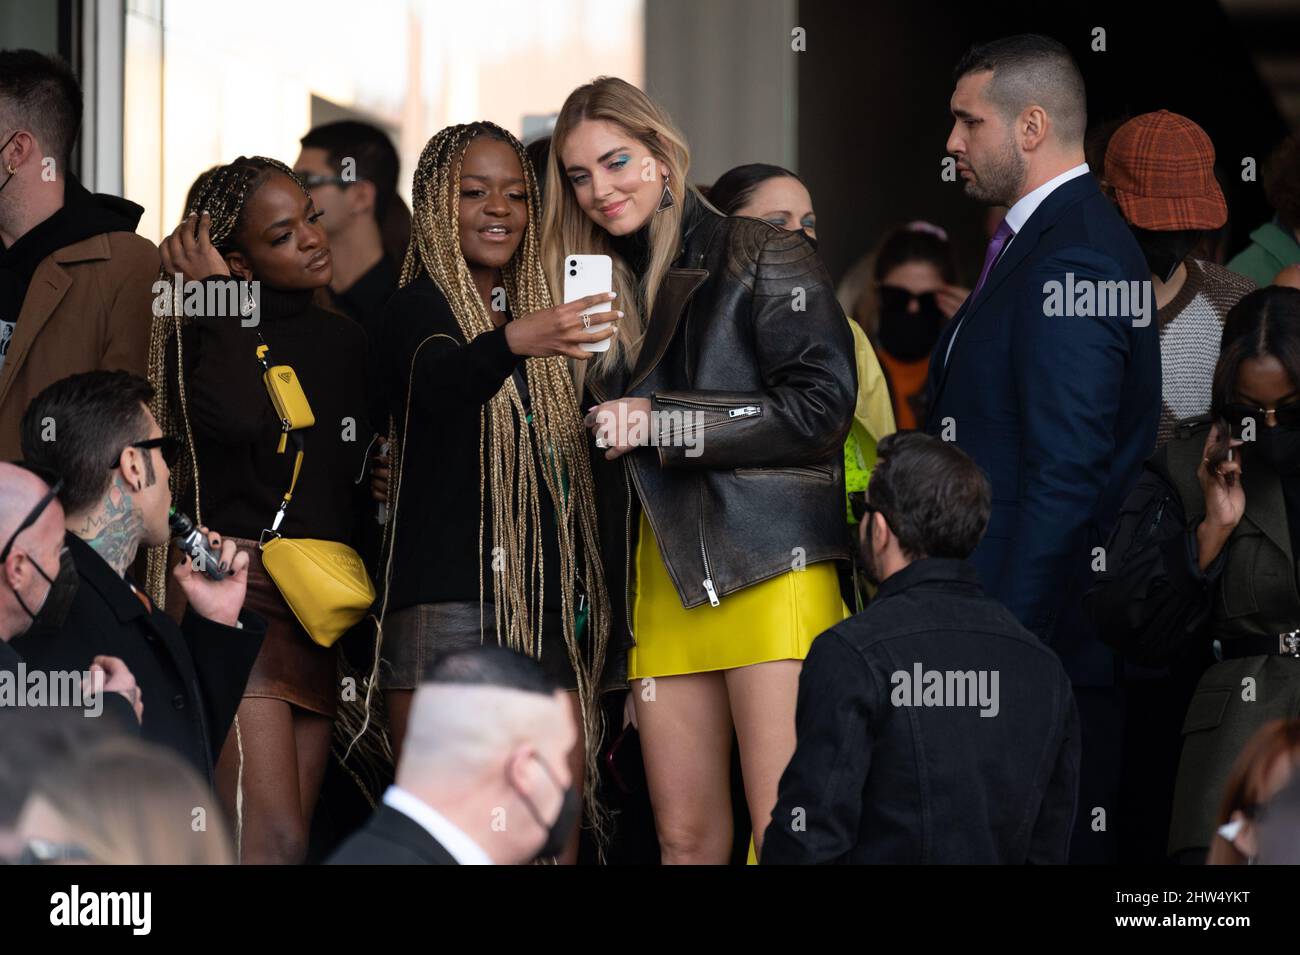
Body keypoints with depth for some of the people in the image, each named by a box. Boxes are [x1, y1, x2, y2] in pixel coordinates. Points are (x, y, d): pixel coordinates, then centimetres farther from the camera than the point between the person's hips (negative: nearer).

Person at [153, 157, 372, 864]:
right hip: (238, 588, -7)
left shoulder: (343, 341, 17)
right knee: (273, 841, -18)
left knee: (283, 842, 3)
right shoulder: (210, 333, -2)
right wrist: (218, 301, -12)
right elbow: (232, 420, -22)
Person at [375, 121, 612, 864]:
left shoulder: (536, 312, 19)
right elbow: (435, 383, -26)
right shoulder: (423, 307, -1)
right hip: (448, 604, -7)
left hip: (549, 611, 7)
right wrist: (512, 343, -47)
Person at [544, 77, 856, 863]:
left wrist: (662, 421, -11)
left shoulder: (762, 259, 1)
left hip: (767, 571, -6)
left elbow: (822, 402, -10)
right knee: (685, 838, 3)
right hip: (661, 586, 6)